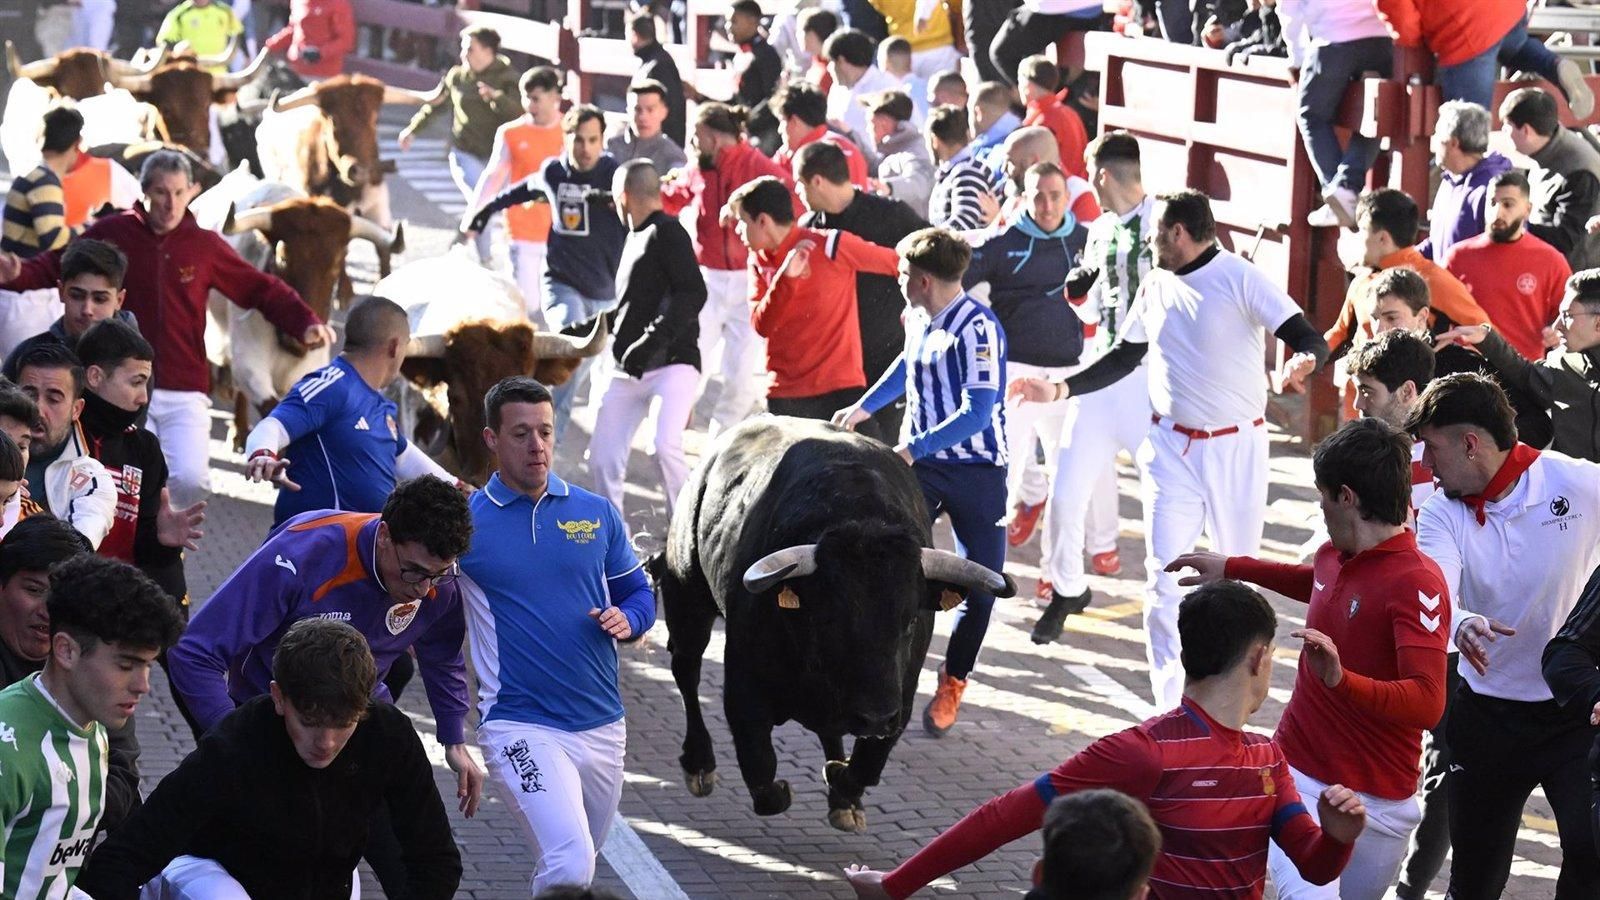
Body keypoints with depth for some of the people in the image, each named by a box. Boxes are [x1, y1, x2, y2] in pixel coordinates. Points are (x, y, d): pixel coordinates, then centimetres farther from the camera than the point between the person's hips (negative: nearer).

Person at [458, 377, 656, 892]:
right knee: (570, 862, -24)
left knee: (579, 860, 20)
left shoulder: (597, 514, 5)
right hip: (521, 727, -5)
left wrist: (627, 620, -7)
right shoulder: (463, 521, -5)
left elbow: (637, 592, 14)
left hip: (603, 725, 5)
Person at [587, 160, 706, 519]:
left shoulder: (667, 233, -7)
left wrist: (653, 341, -26)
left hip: (672, 364, -9)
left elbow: (693, 294, -19)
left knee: (665, 445, -25)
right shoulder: (636, 237, 19)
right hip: (629, 372, 9)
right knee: (603, 457, 3)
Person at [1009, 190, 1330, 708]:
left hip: (1236, 446, -4)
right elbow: (1124, 358, 18)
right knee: (1164, 573, -4)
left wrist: (1304, 361, -42)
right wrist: (1060, 390, 9)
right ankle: (1169, 703, -1)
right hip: (1171, 446, 4)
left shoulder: (1240, 278, -12)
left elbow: (1309, 338, -19)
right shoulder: (1155, 287, 6)